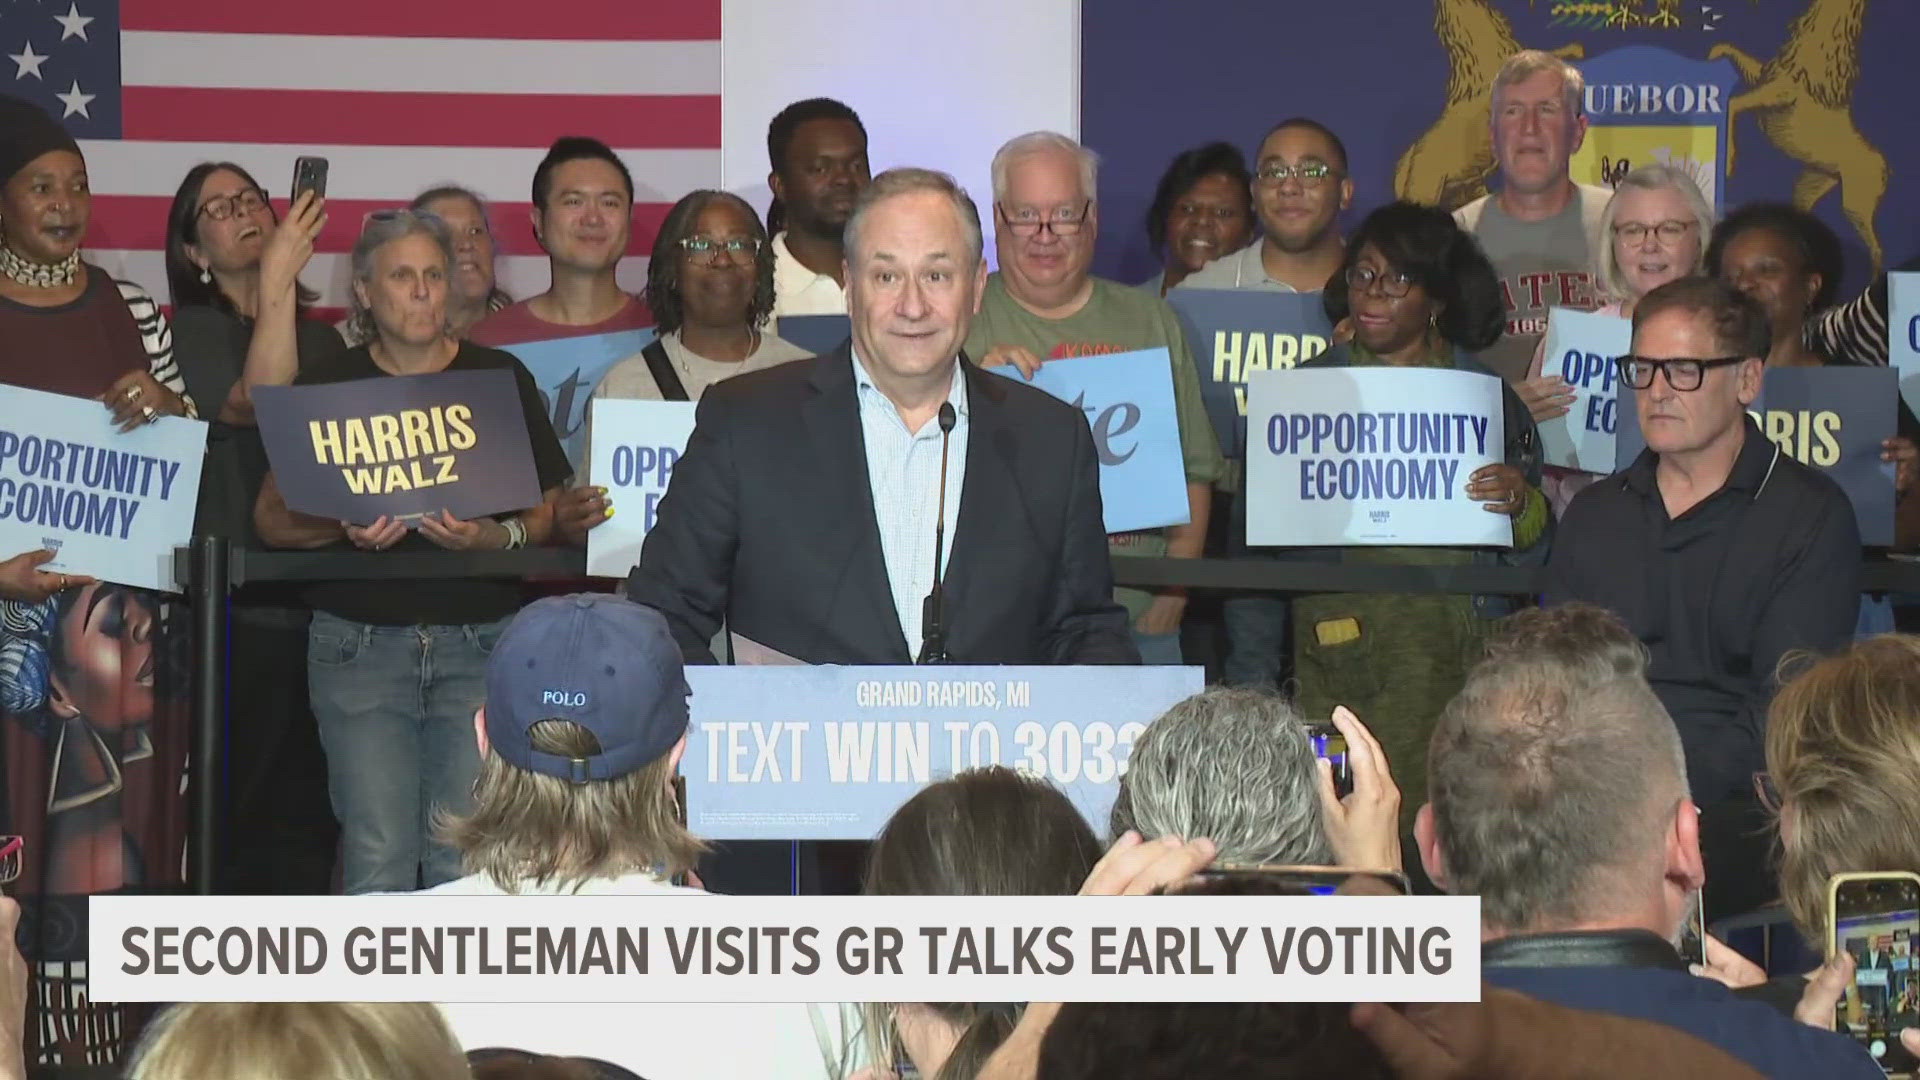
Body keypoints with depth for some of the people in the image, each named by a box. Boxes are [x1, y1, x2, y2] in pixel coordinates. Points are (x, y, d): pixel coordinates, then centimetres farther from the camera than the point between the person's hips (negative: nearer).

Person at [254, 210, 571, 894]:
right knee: (377, 858, -6)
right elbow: (271, 518, 6)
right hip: (360, 643, 0)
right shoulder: (327, 388, 8)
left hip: (480, 643, 0)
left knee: (468, 859, -6)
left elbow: (548, 511, 7)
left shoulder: (501, 379, 9)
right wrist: (342, 530, -12)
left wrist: (495, 537, -13)